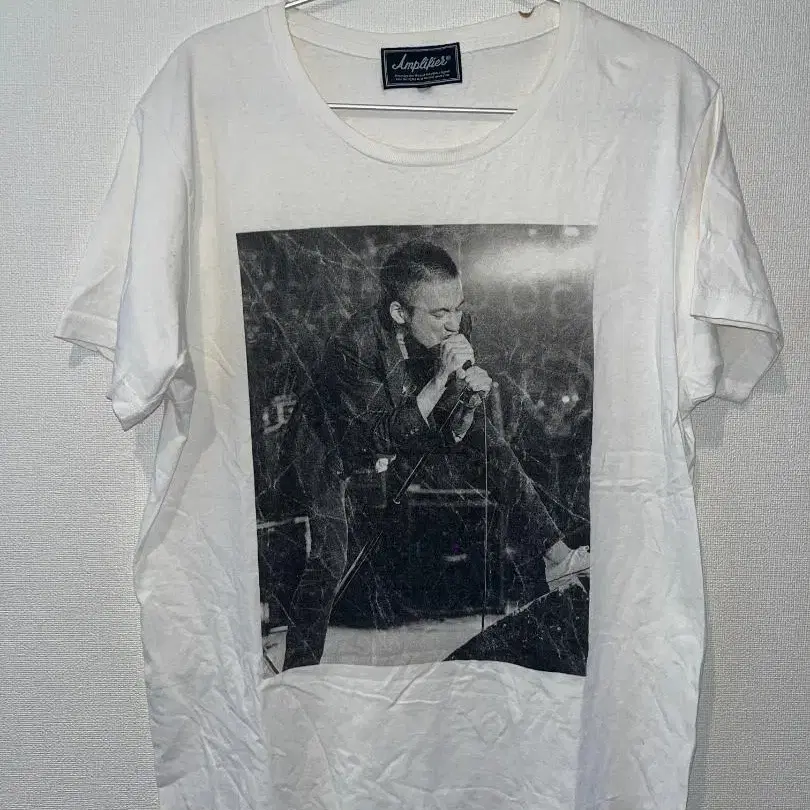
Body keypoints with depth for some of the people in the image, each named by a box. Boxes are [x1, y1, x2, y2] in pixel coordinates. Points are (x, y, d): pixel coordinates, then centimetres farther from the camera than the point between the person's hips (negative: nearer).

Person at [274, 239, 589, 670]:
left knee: (488, 443, -13)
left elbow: (451, 433, -10)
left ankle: (553, 557, -5)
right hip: (333, 446, -4)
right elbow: (379, 437, -30)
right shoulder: (353, 345, -32)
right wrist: (439, 381, -39)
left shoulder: (454, 328, -17)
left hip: (408, 430, 5)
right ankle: (298, 673, 0)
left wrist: (471, 396, -32)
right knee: (329, 562, -21)